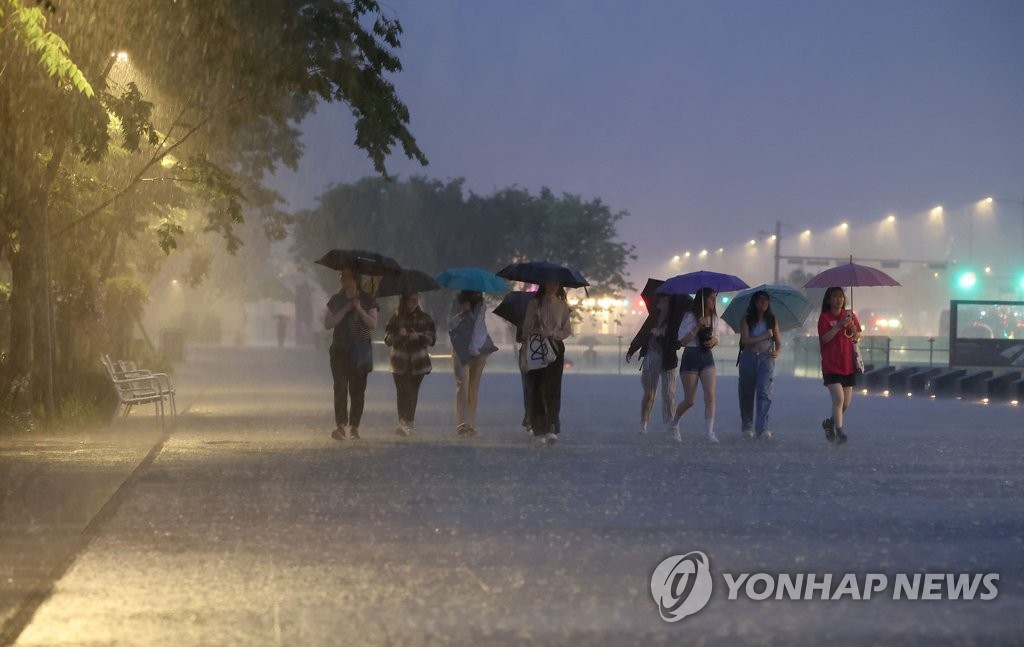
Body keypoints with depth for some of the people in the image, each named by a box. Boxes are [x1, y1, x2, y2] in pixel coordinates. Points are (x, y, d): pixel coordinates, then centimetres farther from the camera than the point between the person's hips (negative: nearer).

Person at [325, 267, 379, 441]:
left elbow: (373, 324, -6)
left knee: (357, 389, 1)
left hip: (360, 350, -1)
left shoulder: (367, 300, 3)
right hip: (340, 350, 1)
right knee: (340, 387, -12)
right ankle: (341, 425, -18)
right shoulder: (336, 300, 9)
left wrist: (359, 309, -17)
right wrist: (345, 310, -11)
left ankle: (354, 426, 7)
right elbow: (327, 324, -2)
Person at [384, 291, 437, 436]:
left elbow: (432, 338, 0)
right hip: (400, 363, -1)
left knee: (413, 392, 4)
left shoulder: (424, 318, 6)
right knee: (402, 392, -11)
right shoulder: (396, 318, 4)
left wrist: (418, 336, -17)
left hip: (418, 363, 1)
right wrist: (400, 336, -19)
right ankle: (403, 423, -18)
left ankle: (409, 423, 17)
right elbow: (387, 339, 0)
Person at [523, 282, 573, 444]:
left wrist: (551, 333, -9)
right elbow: (527, 328, 3)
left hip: (555, 349, 0)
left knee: (552, 388, -10)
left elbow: (567, 330, 8)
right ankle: (538, 428, 9)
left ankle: (551, 429, -16)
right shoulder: (534, 303, 5)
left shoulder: (562, 306, 9)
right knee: (536, 388, -1)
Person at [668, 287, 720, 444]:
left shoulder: (713, 316, 10)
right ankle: (674, 424, 27)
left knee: (710, 395, -14)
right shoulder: (690, 316, -8)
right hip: (691, 358, -4)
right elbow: (682, 341, -13)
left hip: (707, 358, 5)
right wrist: (698, 327, -23)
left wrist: (715, 340, -3)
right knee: (689, 400, 0)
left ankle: (709, 432, -16)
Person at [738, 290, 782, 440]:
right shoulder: (747, 319, 4)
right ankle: (748, 426, 22)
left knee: (764, 392, -16)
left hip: (766, 358, 0)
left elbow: (778, 342, 10)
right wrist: (765, 336, -8)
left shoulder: (772, 320, 10)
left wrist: (777, 351, -11)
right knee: (746, 394, 6)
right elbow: (745, 340, -7)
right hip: (749, 358, 0)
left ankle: (762, 428, -23)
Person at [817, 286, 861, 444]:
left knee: (846, 404, 9)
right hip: (831, 366, -5)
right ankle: (839, 432, -16)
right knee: (839, 399, -18)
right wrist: (839, 326, -25)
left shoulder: (849, 315, 10)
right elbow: (825, 338, -15)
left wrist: (855, 331, -9)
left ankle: (830, 423, 33)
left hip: (848, 366, 5)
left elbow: (858, 336, 14)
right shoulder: (824, 317, -3)